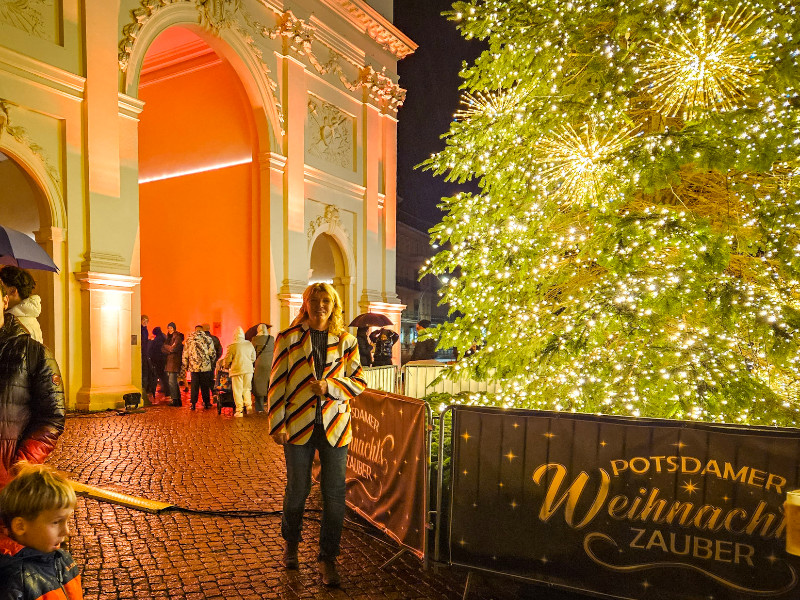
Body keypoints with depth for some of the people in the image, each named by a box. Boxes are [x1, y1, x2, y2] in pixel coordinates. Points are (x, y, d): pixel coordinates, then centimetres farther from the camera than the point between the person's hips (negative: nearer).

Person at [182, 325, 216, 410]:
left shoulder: (189, 339, 4)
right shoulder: (208, 338, -2)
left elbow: (185, 353, 7)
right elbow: (212, 353, -4)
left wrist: (186, 365, 17)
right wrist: (211, 362, 13)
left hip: (193, 366, 1)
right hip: (206, 366, -1)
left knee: (194, 386, 9)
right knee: (205, 386, 8)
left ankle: (193, 403, 9)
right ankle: (206, 403, 14)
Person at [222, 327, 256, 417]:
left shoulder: (232, 346, -8)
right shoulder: (249, 344, 3)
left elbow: (227, 360, 0)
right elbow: (253, 358, 13)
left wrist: (226, 366, 22)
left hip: (237, 370, -3)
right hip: (248, 369, 4)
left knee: (238, 390, 3)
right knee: (246, 388, 19)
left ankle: (239, 411, 4)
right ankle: (248, 404, 7)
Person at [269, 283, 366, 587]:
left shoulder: (346, 341, 4)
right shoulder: (288, 339, 1)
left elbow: (359, 382, 6)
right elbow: (277, 384, 0)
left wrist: (330, 387, -12)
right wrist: (277, 424, -5)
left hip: (335, 425, 1)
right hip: (299, 425, -1)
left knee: (334, 494, 3)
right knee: (297, 490, 12)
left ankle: (327, 558, 20)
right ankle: (291, 543, 39)